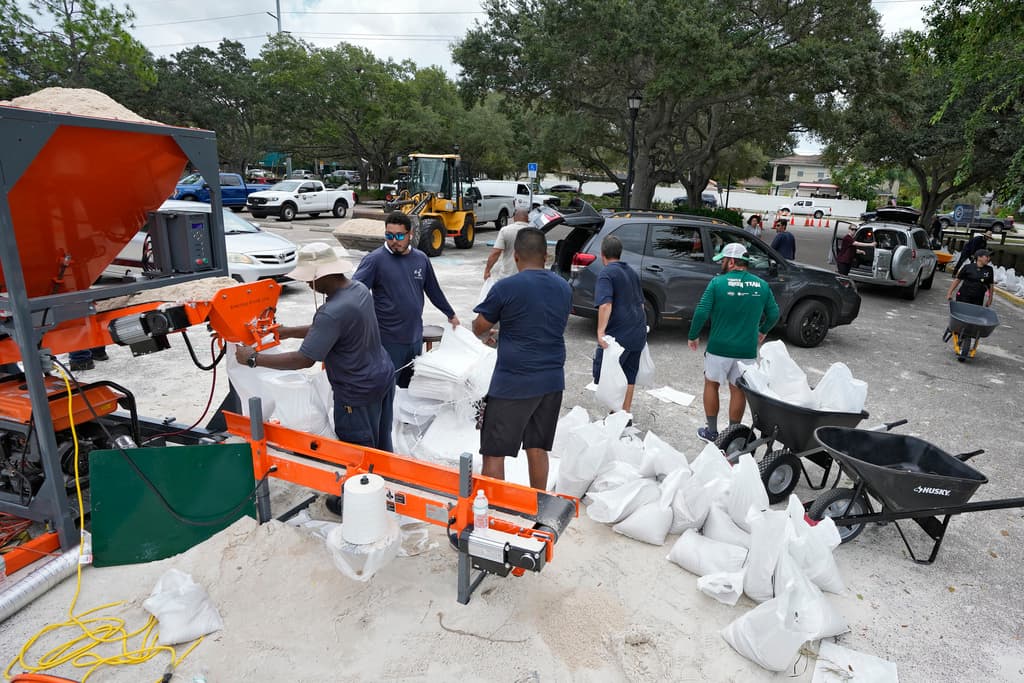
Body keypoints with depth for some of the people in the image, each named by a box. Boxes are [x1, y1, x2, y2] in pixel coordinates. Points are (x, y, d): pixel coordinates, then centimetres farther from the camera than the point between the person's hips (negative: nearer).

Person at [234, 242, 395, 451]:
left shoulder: (332, 312, -29)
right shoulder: (359, 288, -1)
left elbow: (304, 360, -24)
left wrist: (253, 359, -15)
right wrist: (288, 332, 9)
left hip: (359, 393, -9)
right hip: (384, 375, 9)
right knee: (381, 446, 23)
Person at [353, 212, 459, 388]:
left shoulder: (421, 259, 6)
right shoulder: (375, 259, -10)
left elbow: (434, 290, 18)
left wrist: (451, 315, 27)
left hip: (415, 338, 5)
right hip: (389, 340, -5)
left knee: (408, 387, 16)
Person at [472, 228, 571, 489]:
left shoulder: (505, 288, -13)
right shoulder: (564, 288, 6)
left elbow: (479, 329, -2)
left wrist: (490, 330, 23)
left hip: (512, 383, -6)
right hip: (552, 380, 6)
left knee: (494, 453, 4)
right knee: (537, 449, 17)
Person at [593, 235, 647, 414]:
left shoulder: (606, 274, -11)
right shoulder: (632, 272, 15)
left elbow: (605, 304, -26)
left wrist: (600, 331, -32)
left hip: (618, 334, -8)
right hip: (638, 333, 8)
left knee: (603, 376, 3)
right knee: (629, 376, 15)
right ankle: (626, 414, 22)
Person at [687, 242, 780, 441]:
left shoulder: (718, 282, -10)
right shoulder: (761, 285, 2)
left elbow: (702, 312, -14)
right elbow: (774, 314, 8)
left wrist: (692, 336, -2)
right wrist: (762, 331, 26)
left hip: (719, 347, -3)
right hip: (747, 350, 3)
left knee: (711, 385, 16)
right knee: (738, 390, 14)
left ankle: (712, 431, 22)